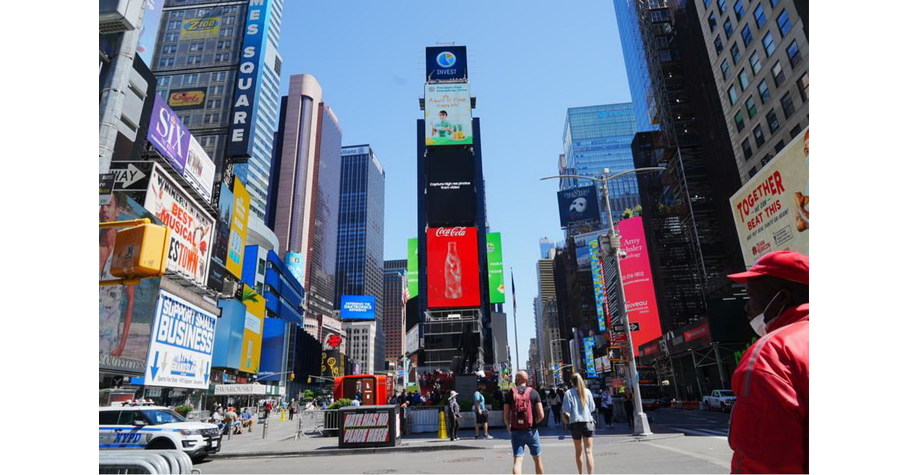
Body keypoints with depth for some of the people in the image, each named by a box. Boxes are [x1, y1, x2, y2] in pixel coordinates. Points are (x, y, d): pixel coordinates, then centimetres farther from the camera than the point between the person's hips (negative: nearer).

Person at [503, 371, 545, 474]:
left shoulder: (510, 394, -1)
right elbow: (541, 415, -8)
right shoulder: (533, 393, -2)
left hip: (516, 431, 0)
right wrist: (534, 422, 12)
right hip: (531, 431, 0)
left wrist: (508, 427, 15)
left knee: (517, 460, -1)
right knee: (537, 460, 18)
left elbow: (506, 416, -4)